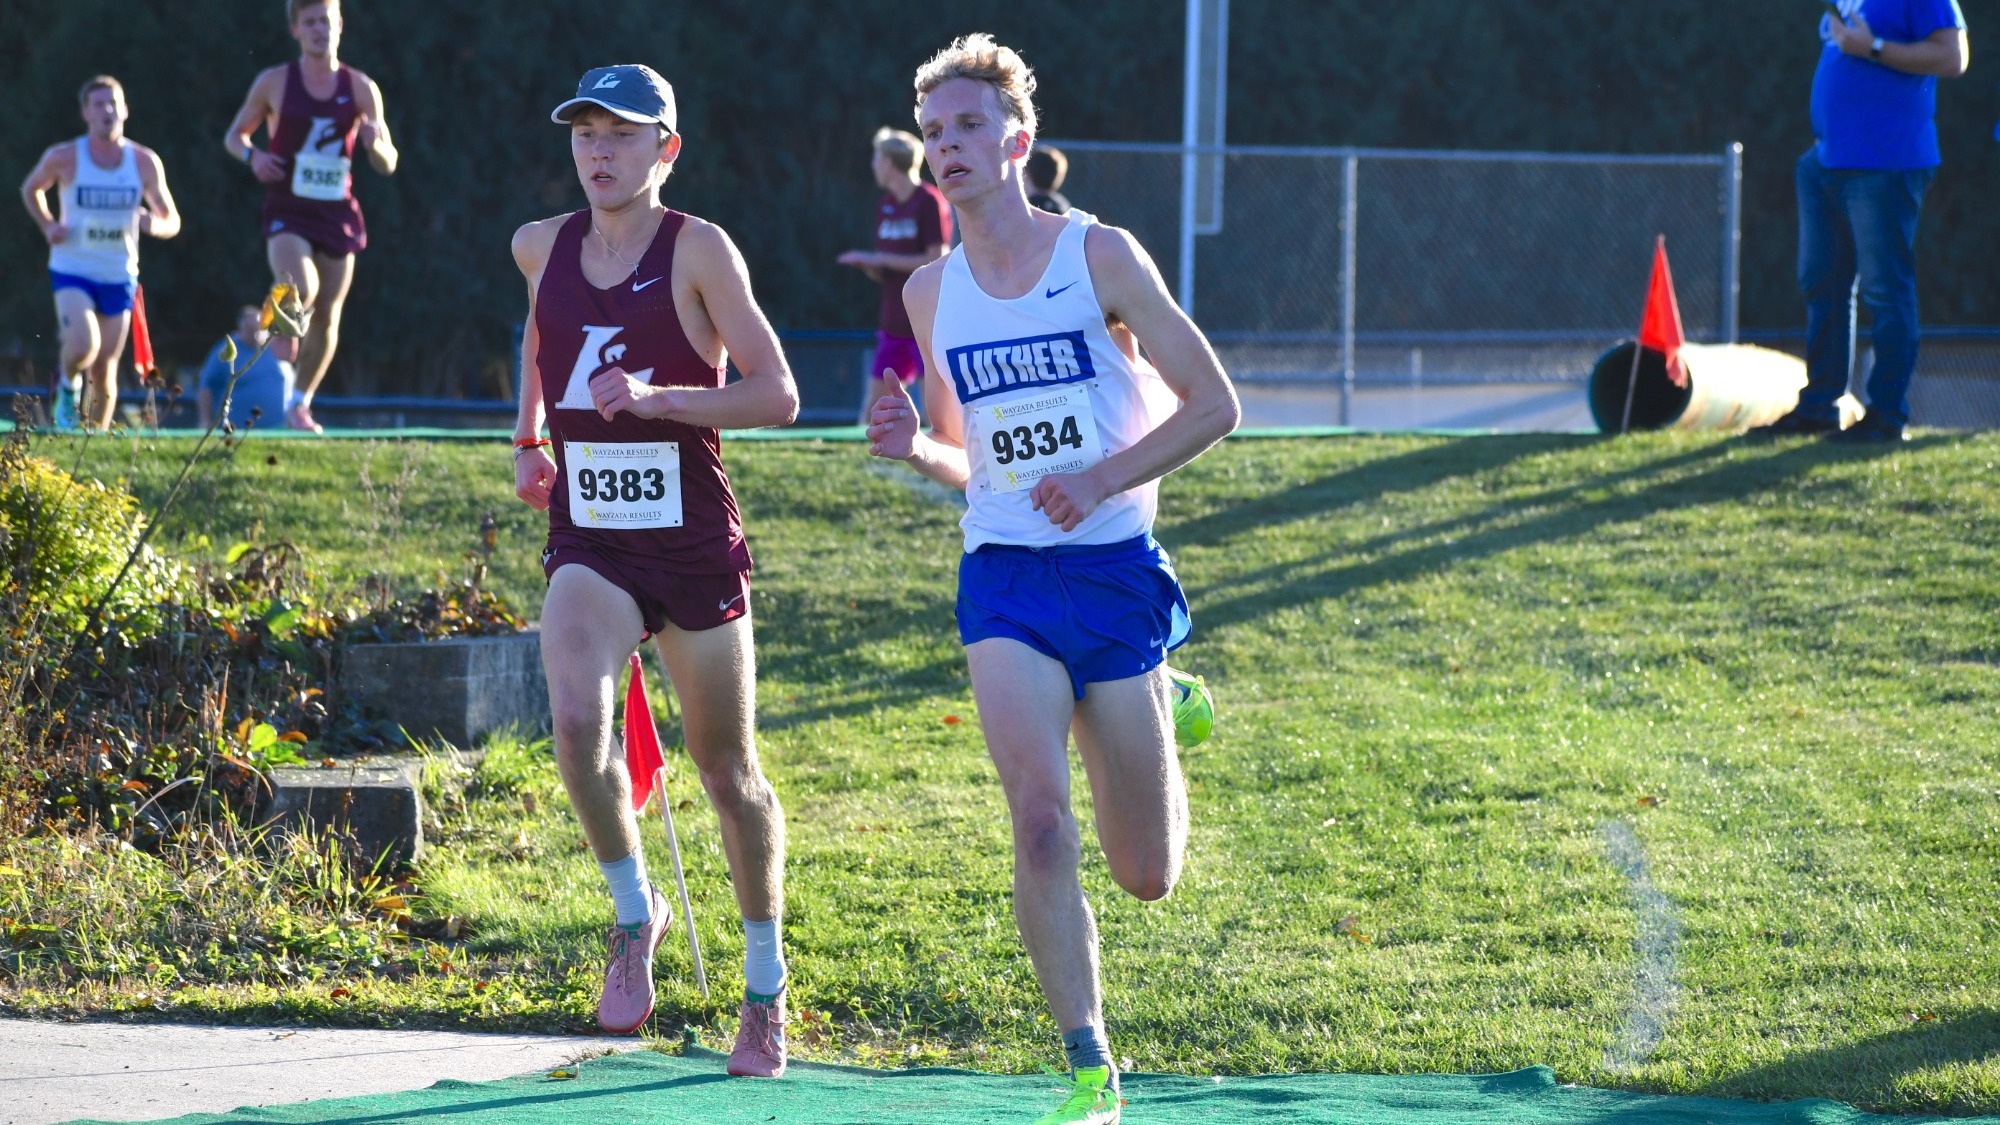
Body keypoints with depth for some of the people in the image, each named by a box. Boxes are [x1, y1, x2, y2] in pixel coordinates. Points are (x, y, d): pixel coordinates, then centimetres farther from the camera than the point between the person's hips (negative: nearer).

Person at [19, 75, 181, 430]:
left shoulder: (145, 162, -4)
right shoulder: (64, 158, -8)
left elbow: (172, 221, 3)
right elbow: (31, 189, 13)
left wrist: (155, 224, -21)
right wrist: (48, 226, -5)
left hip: (119, 277, 2)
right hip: (72, 271, -2)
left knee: (105, 372, 6)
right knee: (83, 347, -25)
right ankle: (68, 383, 9)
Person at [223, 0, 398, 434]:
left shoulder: (361, 89, 4)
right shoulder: (274, 83, 1)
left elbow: (388, 165, 7)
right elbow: (234, 135, 12)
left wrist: (375, 144, -16)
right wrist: (252, 156, -10)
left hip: (338, 214, 3)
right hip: (288, 211, -3)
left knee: (327, 316, 8)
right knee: (301, 292, -29)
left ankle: (302, 403, 25)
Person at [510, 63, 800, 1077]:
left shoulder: (698, 251, -8)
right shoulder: (540, 248, 5)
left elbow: (776, 394, -11)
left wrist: (654, 398, -22)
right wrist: (528, 438, 19)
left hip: (693, 540, -2)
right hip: (589, 542, 2)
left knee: (729, 775, 9)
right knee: (576, 722, -26)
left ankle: (766, 989, 26)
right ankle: (634, 915, -4)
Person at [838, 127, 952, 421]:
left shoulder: (930, 203, -9)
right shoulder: (885, 206, 14)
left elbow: (937, 262, -15)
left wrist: (881, 258, -13)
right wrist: (866, 263, -5)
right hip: (893, 325, 8)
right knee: (875, 404, 6)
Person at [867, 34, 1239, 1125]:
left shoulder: (1099, 256, -4)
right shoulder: (931, 291, 8)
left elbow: (1213, 404, -2)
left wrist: (1105, 478, -15)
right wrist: (916, 451, -4)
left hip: (1116, 566, -2)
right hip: (1004, 578, 2)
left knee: (1147, 876, 5)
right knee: (1039, 824, -20)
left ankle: (1162, 714, 41)